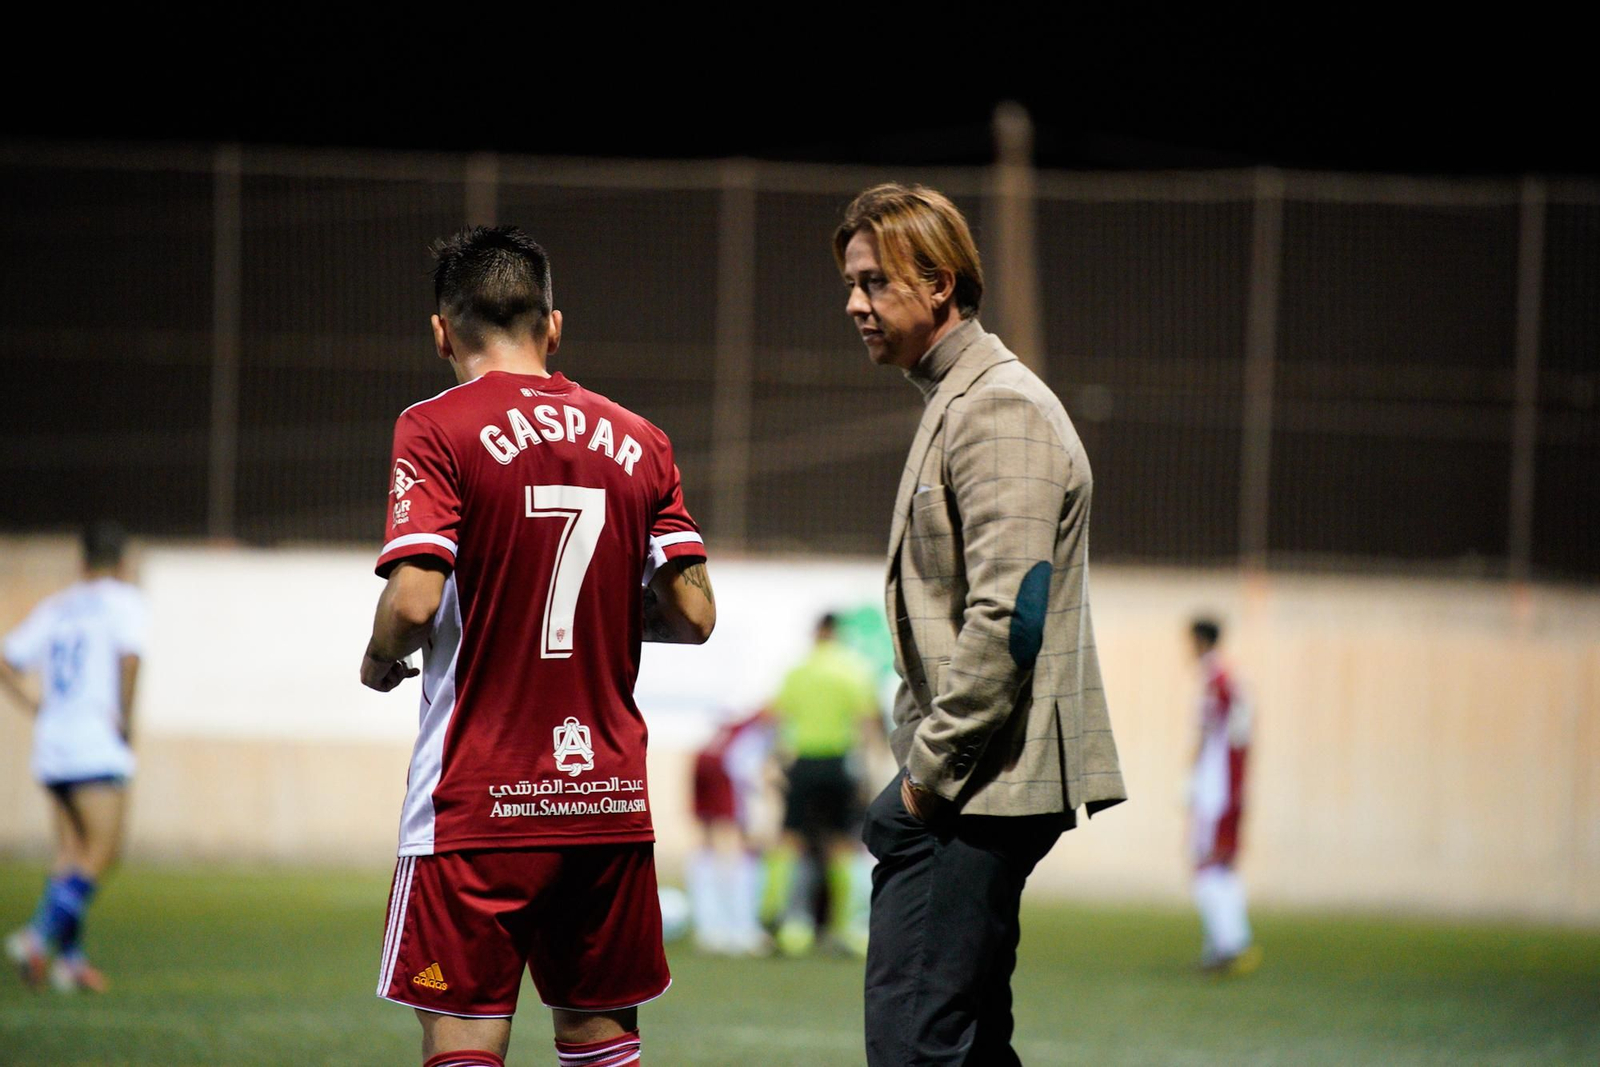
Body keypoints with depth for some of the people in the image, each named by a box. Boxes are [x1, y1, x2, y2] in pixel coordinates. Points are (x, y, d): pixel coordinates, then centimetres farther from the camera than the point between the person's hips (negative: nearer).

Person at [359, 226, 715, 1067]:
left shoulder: (437, 430, -6)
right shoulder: (637, 441, 8)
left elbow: (414, 600, -16)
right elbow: (694, 614, 8)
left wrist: (379, 664, 4)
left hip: (477, 807, -5)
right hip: (611, 801, 5)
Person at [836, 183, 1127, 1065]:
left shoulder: (1000, 411, -13)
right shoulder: (951, 404, 20)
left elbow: (1006, 616, -21)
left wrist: (929, 768, -17)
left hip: (983, 785, -11)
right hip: (961, 784, 11)